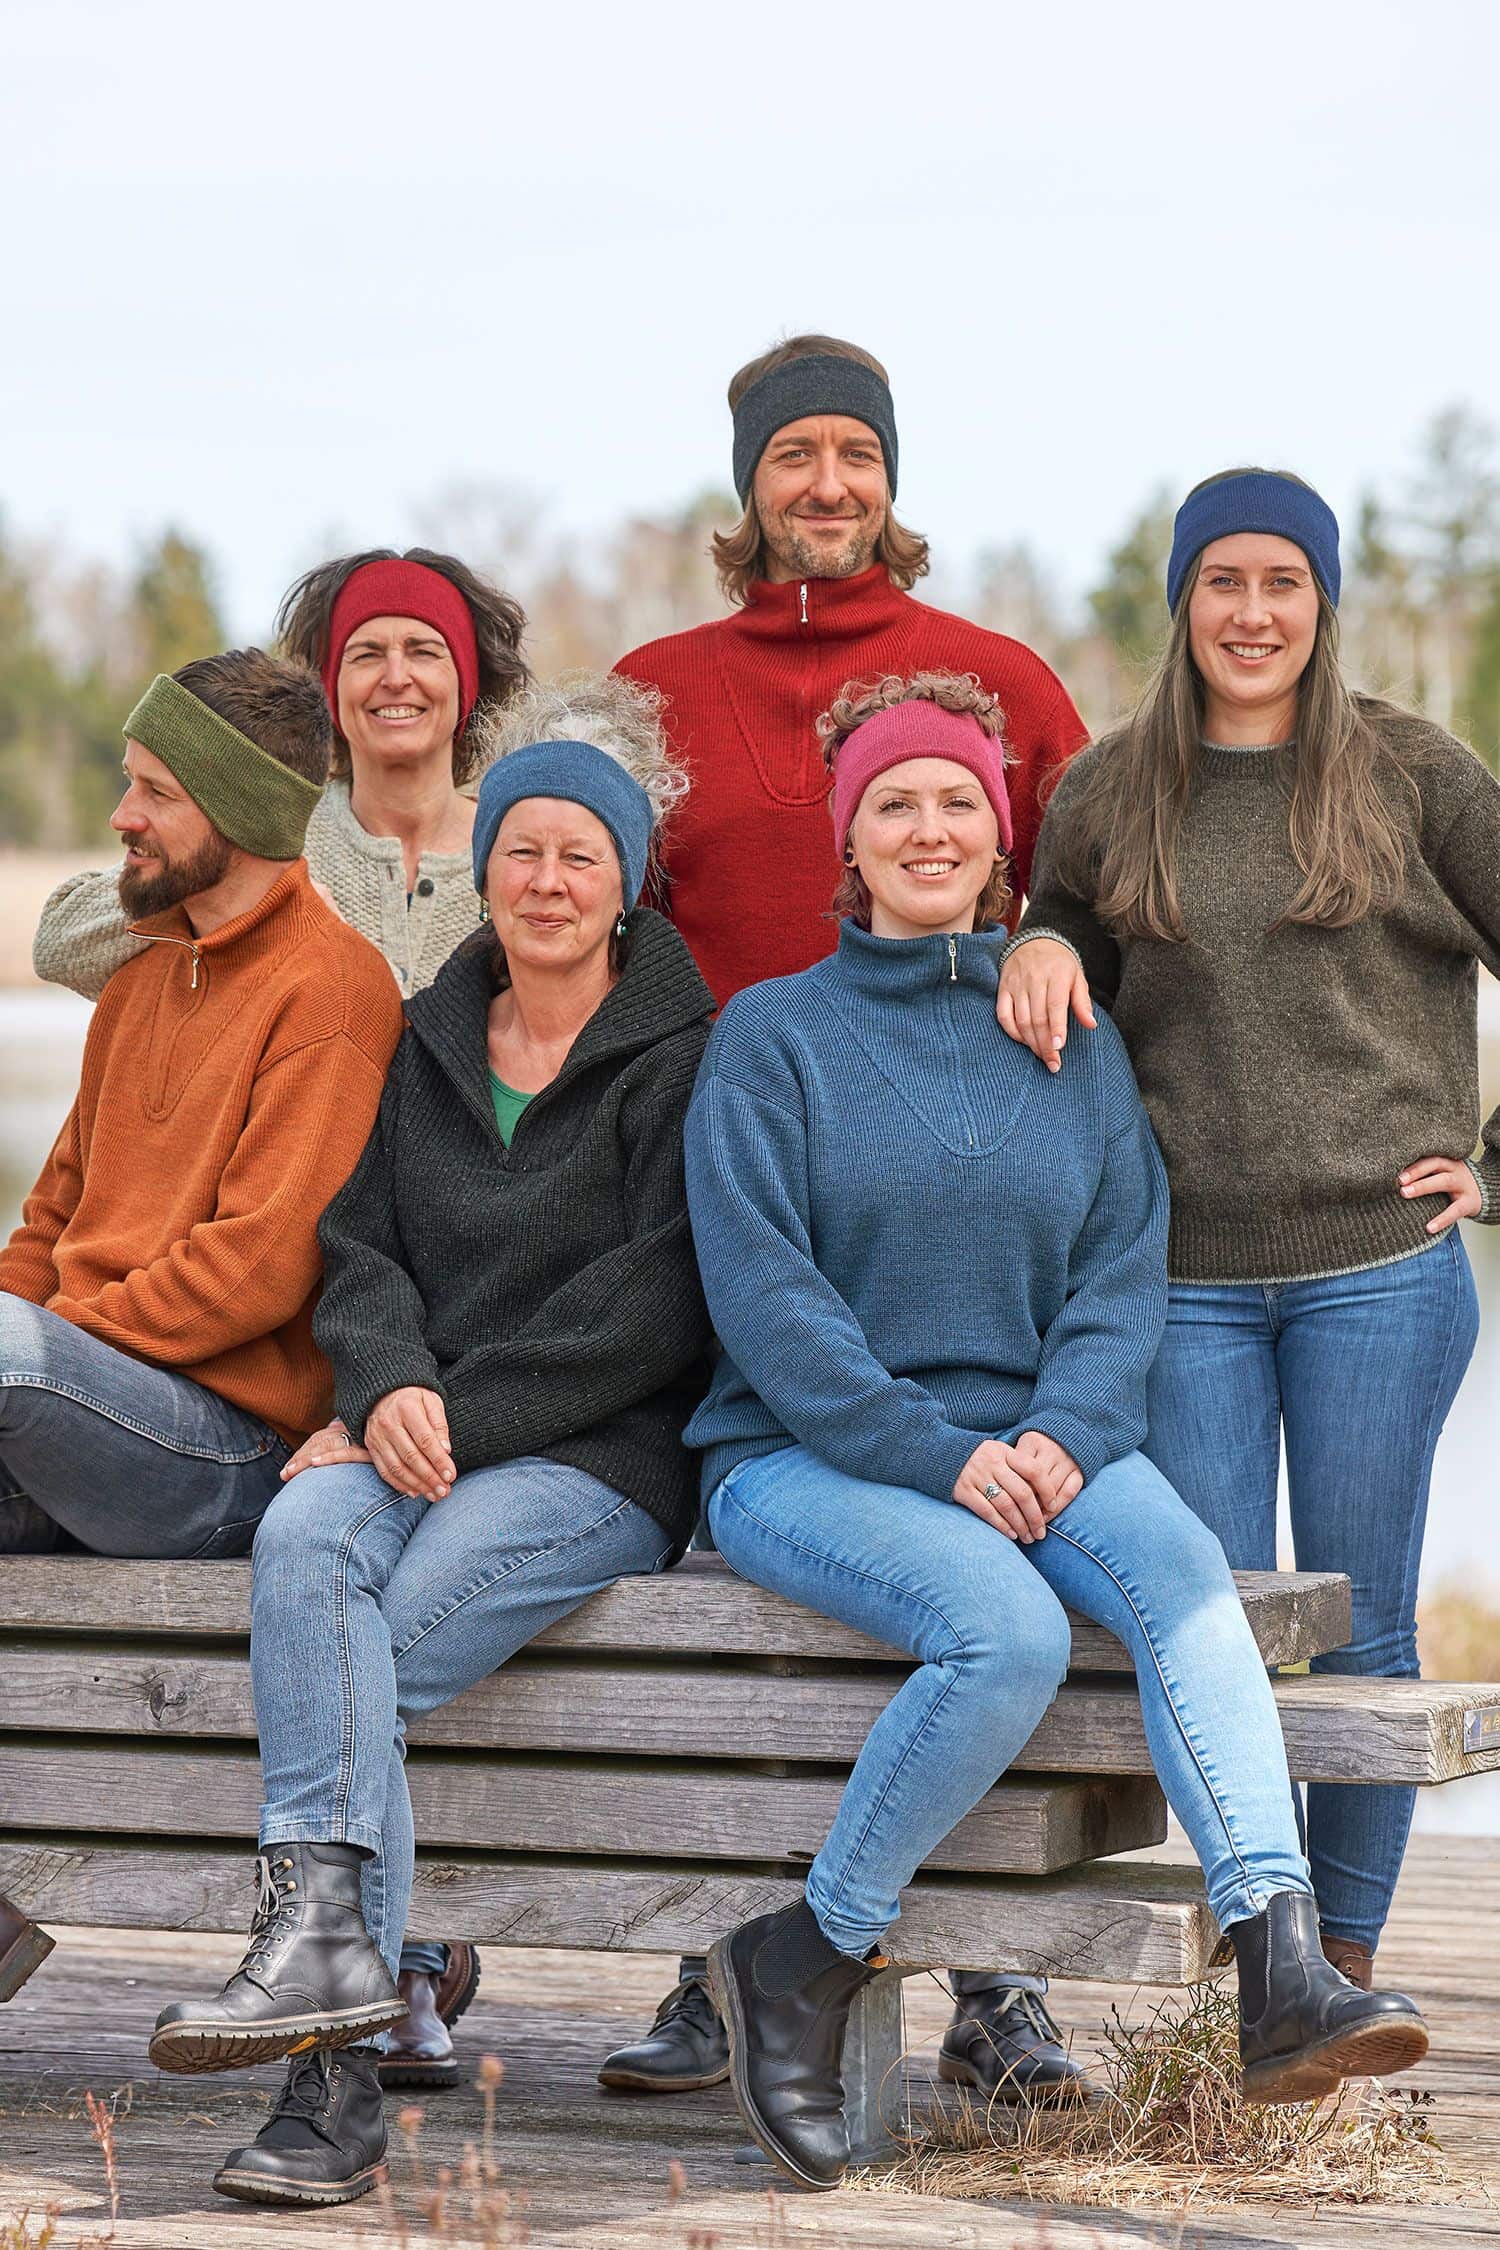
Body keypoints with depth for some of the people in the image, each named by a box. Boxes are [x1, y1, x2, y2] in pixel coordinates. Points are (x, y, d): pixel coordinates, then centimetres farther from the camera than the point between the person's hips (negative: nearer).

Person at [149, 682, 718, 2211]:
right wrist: (387, 1389, -9)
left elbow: (655, 1301, -8)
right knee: (305, 1538, -31)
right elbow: (360, 1249, 12)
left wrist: (462, 1414, -15)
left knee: (333, 1661, -27)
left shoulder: (682, 1055, 1)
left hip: (602, 1455, -4)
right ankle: (335, 1942, -40)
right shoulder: (428, 1041, 19)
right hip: (416, 1434, 4)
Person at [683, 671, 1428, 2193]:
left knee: (1178, 1565, -29)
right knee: (1008, 1629, -32)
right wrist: (932, 1453, -16)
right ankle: (804, 1964, -14)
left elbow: (1125, 1267, 8)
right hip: (805, 1455, -3)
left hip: (1033, 1448, 3)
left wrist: (1062, 1430, -12)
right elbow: (760, 1287, -6)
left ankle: (1281, 1972, -41)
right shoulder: (774, 1032, 4)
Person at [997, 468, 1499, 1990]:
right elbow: (1068, 981, 22)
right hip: (1186, 1278, 2)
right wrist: (1033, 950, -1)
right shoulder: (1108, 796, 9)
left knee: (1362, 1624, 4)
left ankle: (1347, 1957, 16)